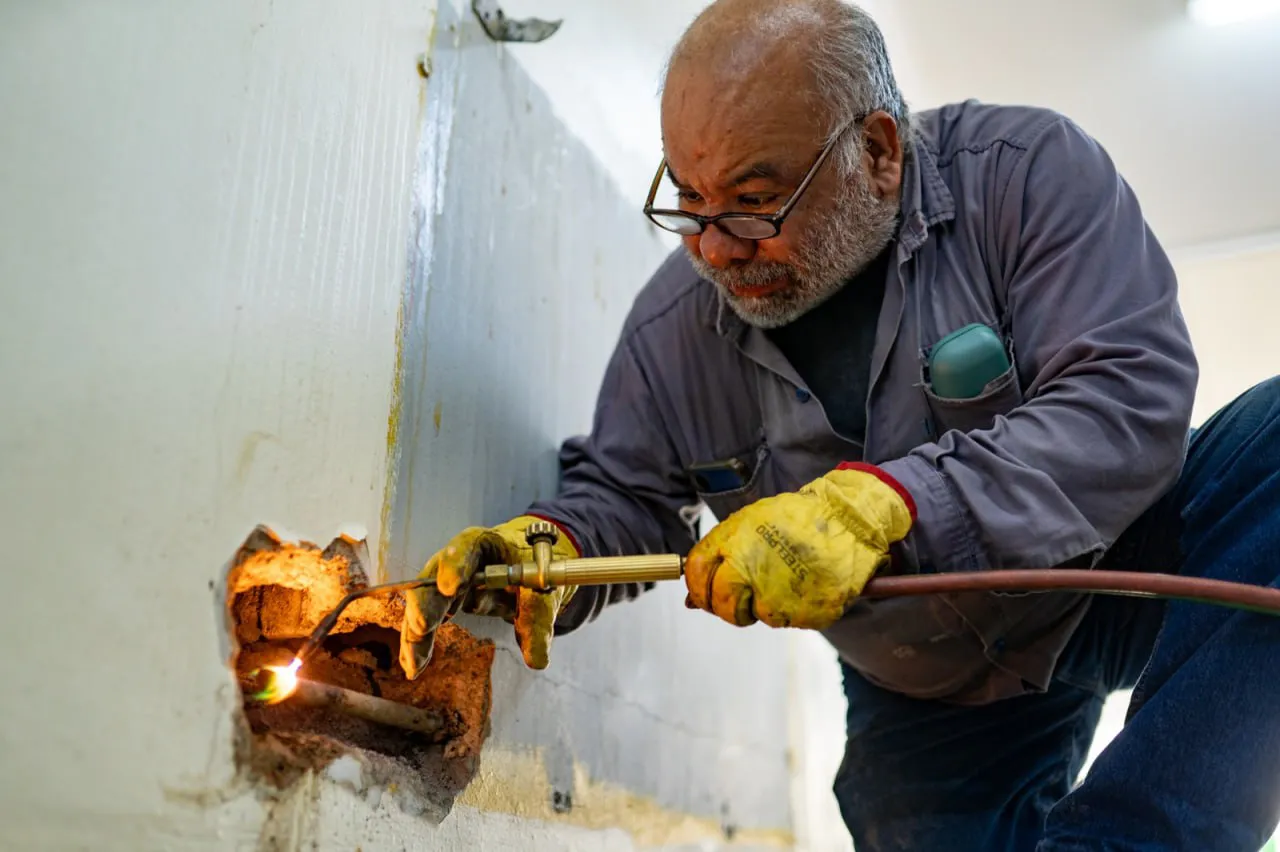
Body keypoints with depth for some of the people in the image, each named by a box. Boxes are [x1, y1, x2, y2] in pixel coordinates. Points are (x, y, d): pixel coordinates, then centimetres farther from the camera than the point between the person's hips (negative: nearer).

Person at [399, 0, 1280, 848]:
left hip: (1117, 576, -1)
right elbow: (618, 495, 0)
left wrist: (879, 503, -42)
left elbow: (1132, 399, -30)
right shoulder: (672, 327, -10)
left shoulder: (1028, 172, -21)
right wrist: (545, 552, -24)